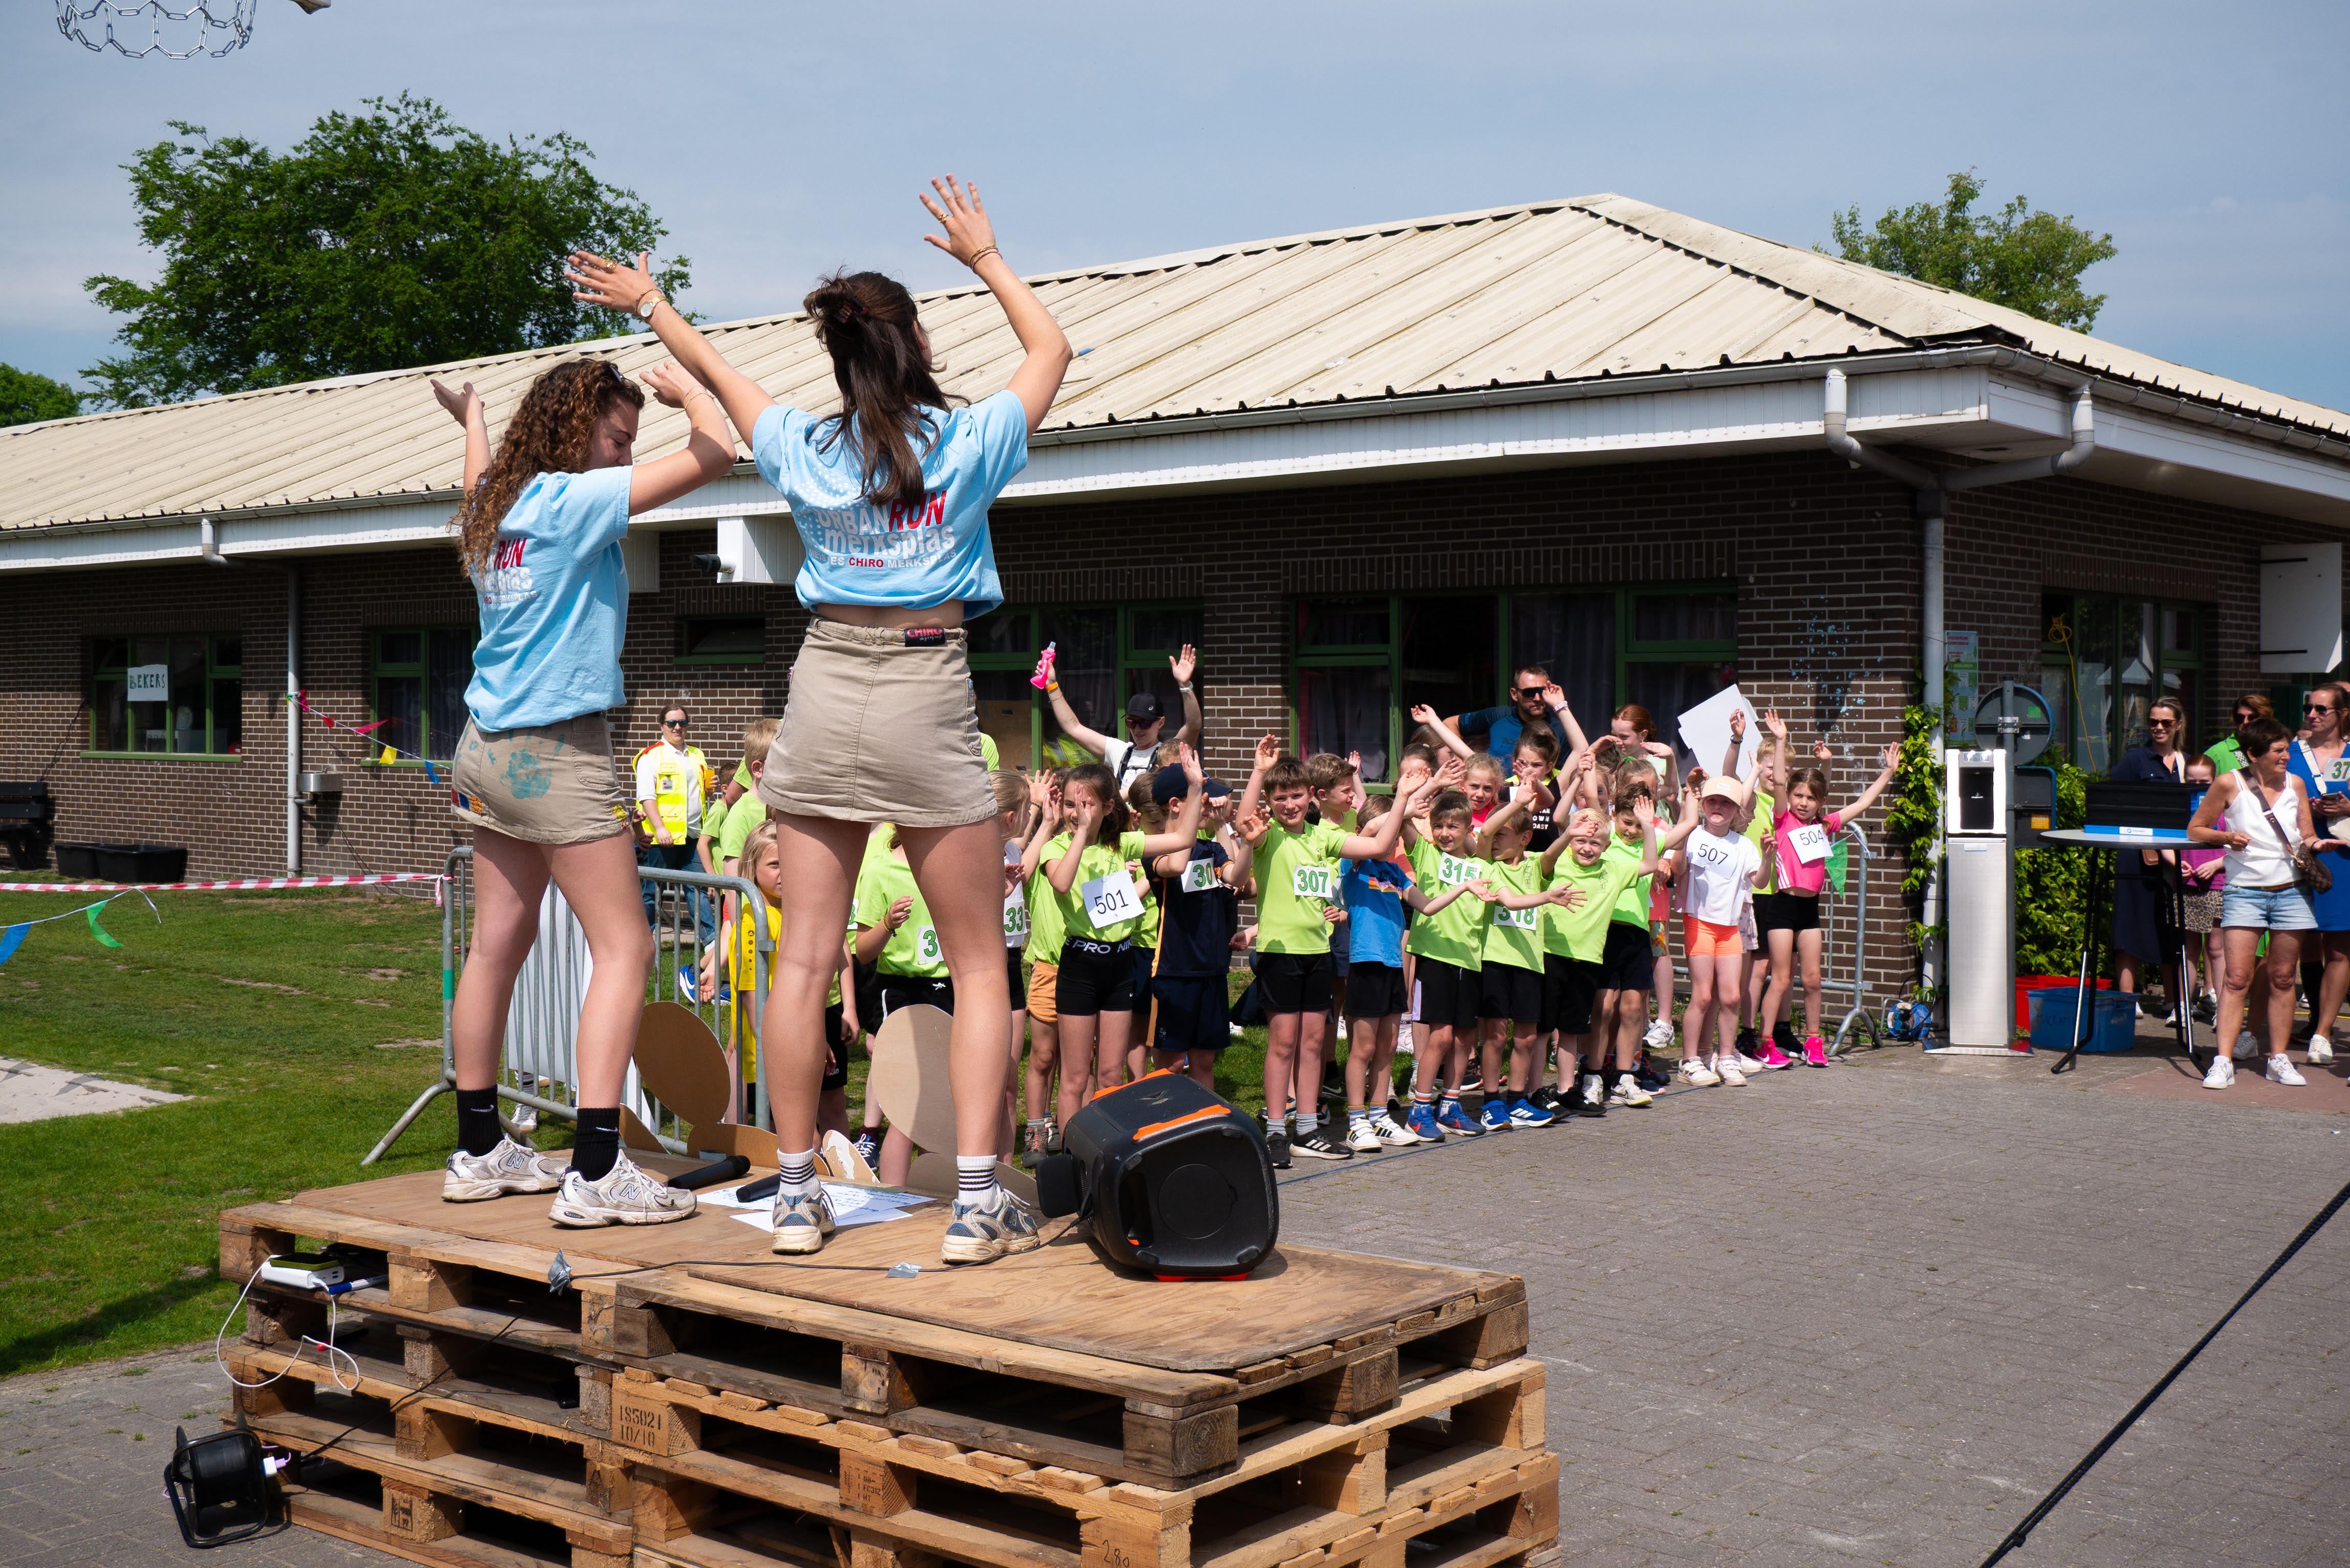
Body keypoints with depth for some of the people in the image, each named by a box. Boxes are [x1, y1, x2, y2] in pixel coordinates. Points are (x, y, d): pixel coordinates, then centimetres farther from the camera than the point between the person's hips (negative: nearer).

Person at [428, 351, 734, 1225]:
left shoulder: (495, 503, 11)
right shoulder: (572, 499, -12)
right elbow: (714, 455, -15)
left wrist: (471, 419, 57)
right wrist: (689, 389, 4)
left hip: (488, 750, 9)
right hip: (557, 751, -9)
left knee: (497, 947, 12)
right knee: (623, 950, -7)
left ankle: (479, 1152, 19)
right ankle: (595, 1172, -13)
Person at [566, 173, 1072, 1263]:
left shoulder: (803, 451, 4)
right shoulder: (968, 444, -2)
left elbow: (715, 371, 23)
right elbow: (1051, 349, 17)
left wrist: (648, 303, 40)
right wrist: (985, 258, 27)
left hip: (825, 691, 3)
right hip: (930, 696, -3)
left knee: (805, 954, 6)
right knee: (978, 962, 4)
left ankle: (797, 1193, 12)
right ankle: (977, 1202, -2)